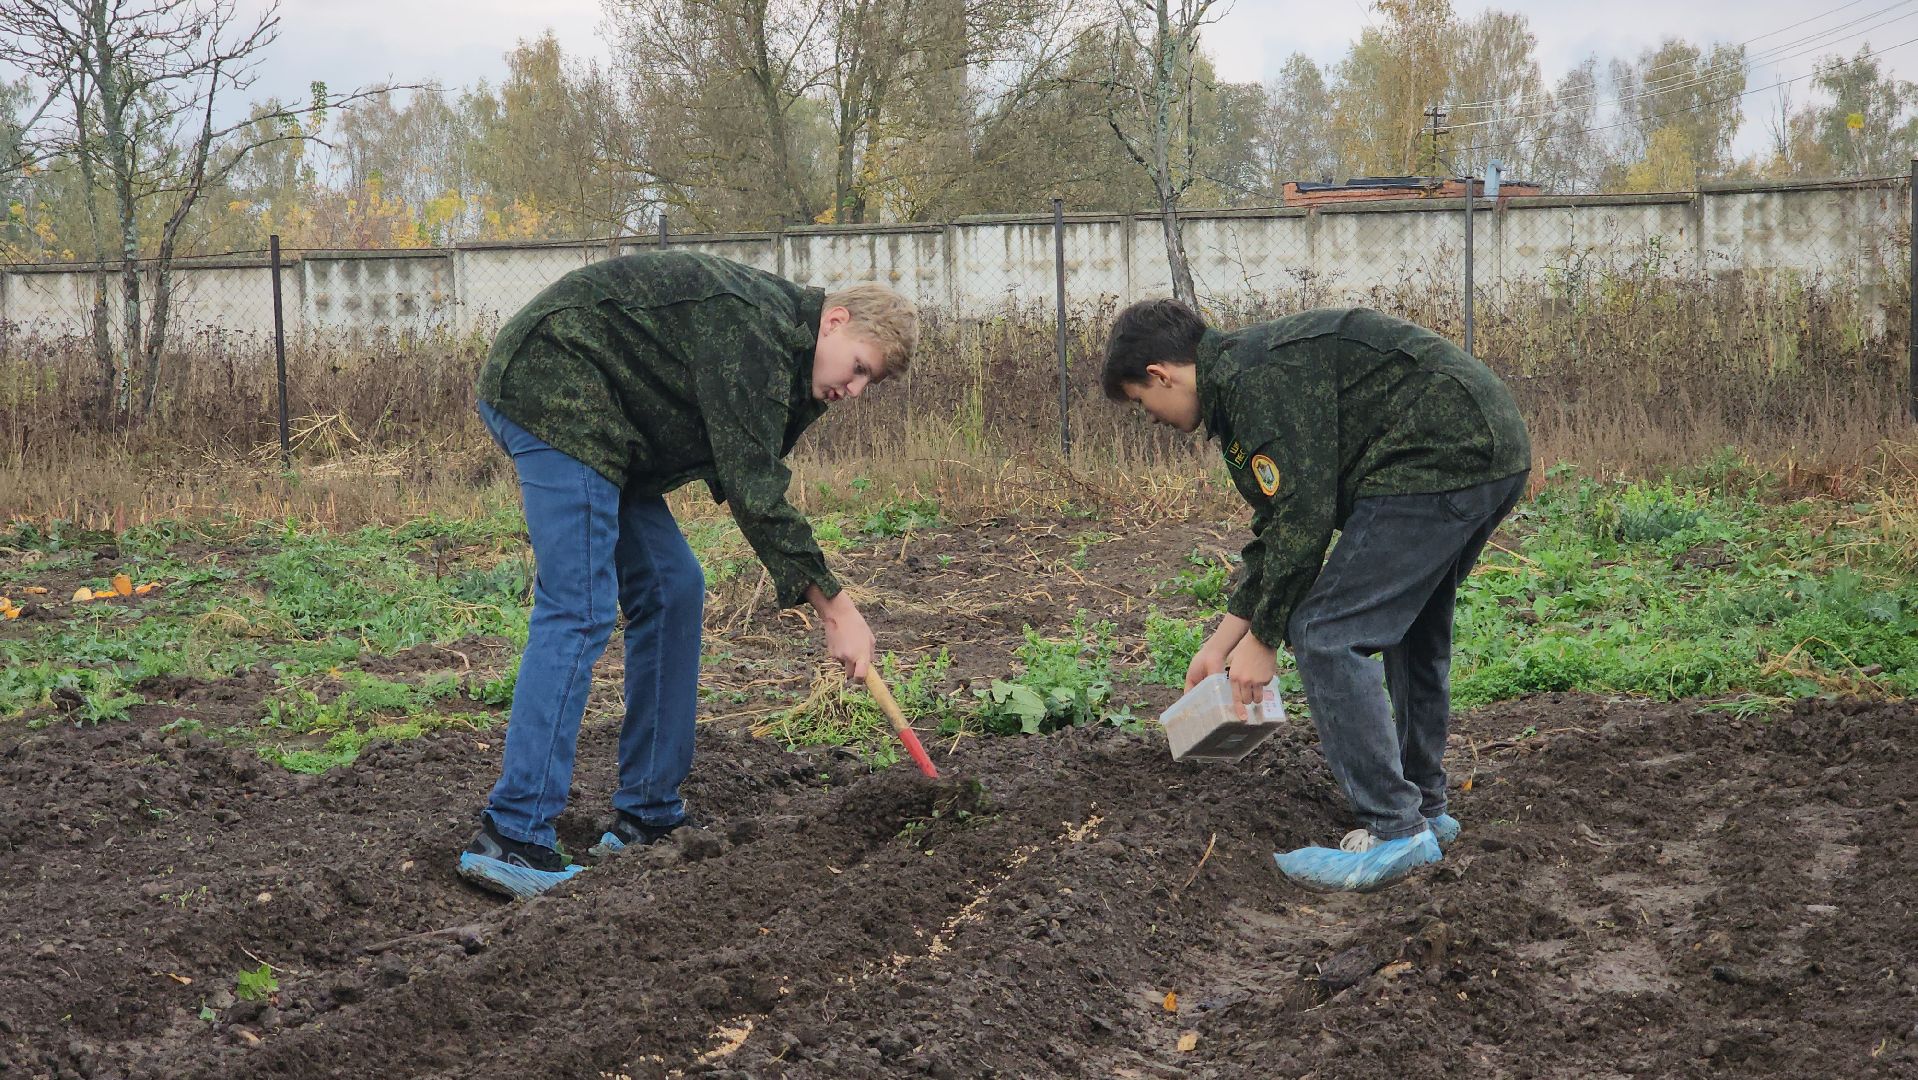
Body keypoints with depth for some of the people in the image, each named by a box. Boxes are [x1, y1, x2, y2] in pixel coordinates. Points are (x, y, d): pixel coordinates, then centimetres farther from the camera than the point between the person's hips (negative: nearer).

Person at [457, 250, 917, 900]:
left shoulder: (784, 351, 13)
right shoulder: (752, 326, -19)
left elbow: (748, 481, 14)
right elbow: (751, 488, -24)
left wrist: (811, 590, 1)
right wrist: (836, 609, -20)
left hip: (597, 423, 11)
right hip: (552, 390, -11)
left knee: (671, 589, 9)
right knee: (579, 614, -17)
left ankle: (647, 815, 12)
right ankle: (510, 839, -18)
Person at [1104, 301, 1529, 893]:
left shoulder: (1255, 377, -13)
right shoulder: (1247, 375, 21)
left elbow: (1304, 517, -16)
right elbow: (1278, 525, 25)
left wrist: (1262, 638, -5)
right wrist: (1225, 637, 25)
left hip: (1440, 460, -11)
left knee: (1326, 634, -8)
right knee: (1411, 630, 25)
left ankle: (1393, 832, -4)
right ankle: (1425, 807, 35)